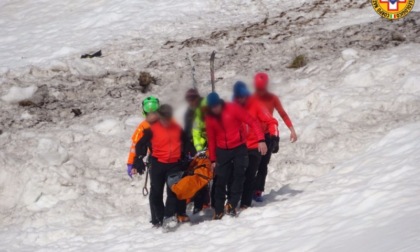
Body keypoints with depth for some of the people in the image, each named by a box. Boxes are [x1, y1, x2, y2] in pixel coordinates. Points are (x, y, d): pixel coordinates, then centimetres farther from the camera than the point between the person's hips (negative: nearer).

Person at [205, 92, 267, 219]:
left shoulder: (233, 109, -11)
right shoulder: (209, 118, 0)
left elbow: (252, 122, -12)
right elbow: (211, 139, 9)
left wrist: (261, 140, -22)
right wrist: (213, 159, 7)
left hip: (239, 149, -2)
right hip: (222, 151, 2)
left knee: (238, 177, -8)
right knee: (221, 181, 0)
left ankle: (232, 205, -1)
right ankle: (218, 211, 6)